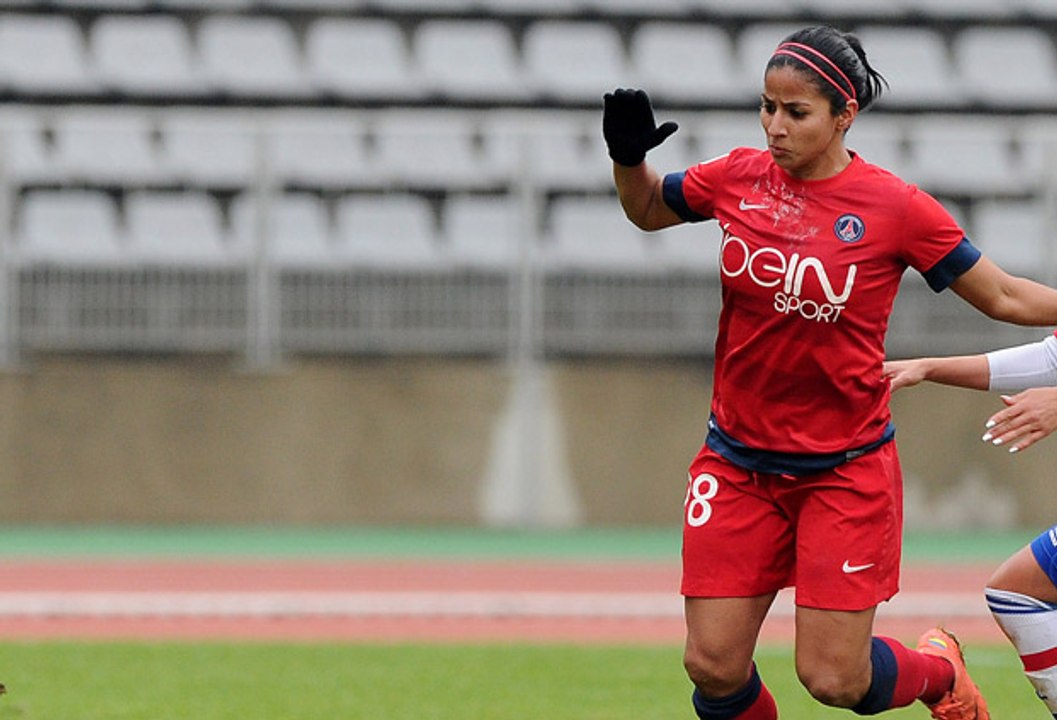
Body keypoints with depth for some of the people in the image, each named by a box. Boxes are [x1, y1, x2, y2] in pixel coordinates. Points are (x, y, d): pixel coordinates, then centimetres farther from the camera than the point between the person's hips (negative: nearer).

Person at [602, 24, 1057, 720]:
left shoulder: (896, 206, -10)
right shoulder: (739, 178, -1)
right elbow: (648, 208, 18)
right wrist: (628, 156, -1)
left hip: (846, 470, -3)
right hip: (738, 465, 3)